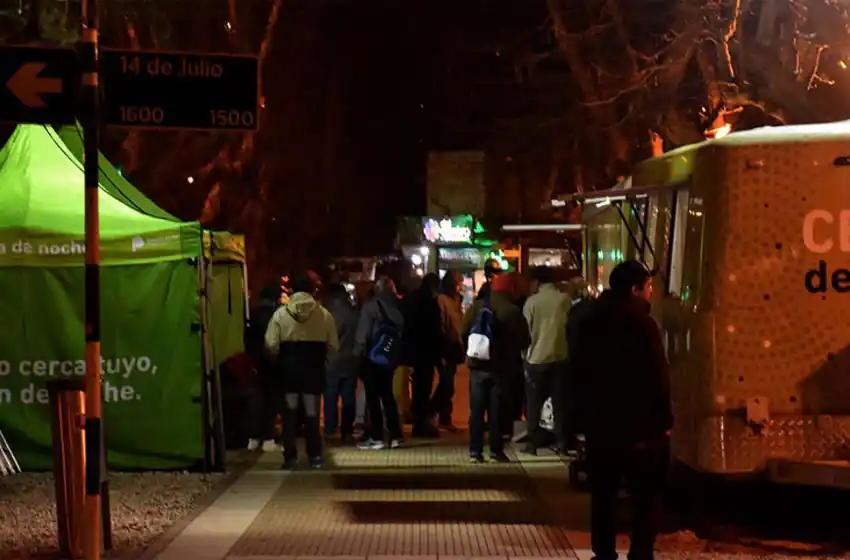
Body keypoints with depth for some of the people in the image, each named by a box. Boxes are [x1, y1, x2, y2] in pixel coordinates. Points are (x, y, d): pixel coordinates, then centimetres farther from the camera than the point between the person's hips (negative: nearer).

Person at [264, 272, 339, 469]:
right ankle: (315, 456, 9)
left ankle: (290, 457, 7)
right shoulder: (324, 314, -4)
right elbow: (333, 346, -3)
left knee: (290, 413, 9)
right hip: (314, 369, 1)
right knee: (312, 413, 10)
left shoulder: (281, 313, -6)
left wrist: (282, 358, 9)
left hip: (289, 368, 0)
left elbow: (271, 345, -10)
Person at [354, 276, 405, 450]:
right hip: (390, 357, 6)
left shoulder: (371, 306, -10)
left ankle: (376, 438, -3)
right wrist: (397, 354, 11)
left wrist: (358, 352, -7)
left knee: (372, 397, -1)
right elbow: (402, 332, 7)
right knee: (387, 395, 14)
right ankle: (395, 436, 11)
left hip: (373, 357, -6)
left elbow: (363, 333, -15)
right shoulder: (397, 307, 6)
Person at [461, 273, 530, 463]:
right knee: (496, 410, 5)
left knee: (477, 410, 6)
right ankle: (496, 450, 5)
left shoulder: (477, 306, -1)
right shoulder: (514, 311, -7)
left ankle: (475, 450, 2)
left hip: (478, 365, 2)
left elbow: (463, 332, -3)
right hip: (501, 367, -2)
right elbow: (525, 341, -4)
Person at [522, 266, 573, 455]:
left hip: (537, 358, -2)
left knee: (534, 403, 7)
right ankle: (562, 441, 6)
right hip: (560, 356, 2)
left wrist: (526, 353, 6)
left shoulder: (532, 302, -6)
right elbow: (571, 326, 6)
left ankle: (533, 442, 5)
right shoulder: (564, 299, -2)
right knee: (560, 401, 8)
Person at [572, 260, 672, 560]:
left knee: (603, 494, 13)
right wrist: (664, 420, -7)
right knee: (645, 497, 1)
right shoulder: (642, 324, -13)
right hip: (641, 424, -6)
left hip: (599, 421, 6)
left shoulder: (590, 323, 8)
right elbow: (658, 377, -15)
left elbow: (580, 371, 12)